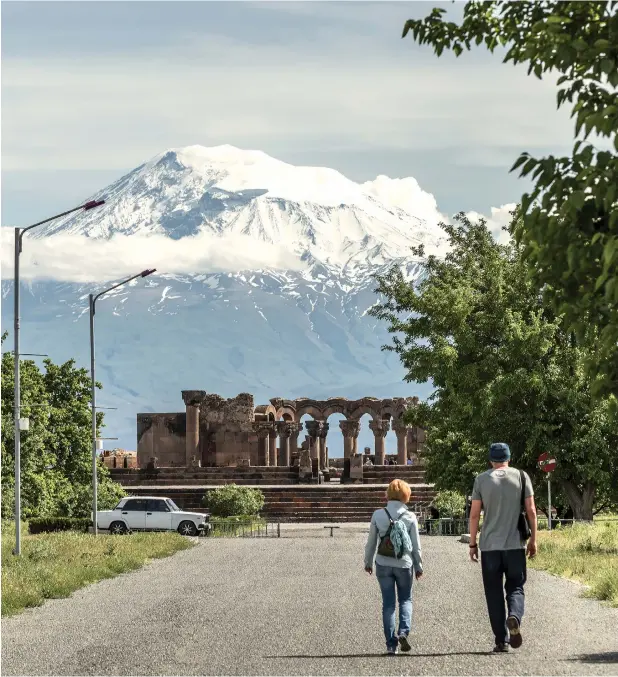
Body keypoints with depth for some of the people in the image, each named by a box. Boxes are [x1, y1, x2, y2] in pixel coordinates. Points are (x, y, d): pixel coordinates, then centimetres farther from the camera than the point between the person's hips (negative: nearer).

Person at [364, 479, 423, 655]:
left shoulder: (378, 515, -5)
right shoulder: (410, 517, -7)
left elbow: (371, 542, 3)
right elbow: (416, 545, -1)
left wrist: (368, 562, 17)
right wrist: (419, 566, 11)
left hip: (383, 565, 1)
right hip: (404, 564, -1)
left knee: (388, 603, 7)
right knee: (406, 599, 16)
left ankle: (391, 643, 5)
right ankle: (403, 632, -7)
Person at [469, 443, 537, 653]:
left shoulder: (482, 479, 3)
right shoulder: (521, 477, 3)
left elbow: (474, 514, 0)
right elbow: (531, 511, 0)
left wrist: (472, 544, 7)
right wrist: (533, 539, 9)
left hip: (489, 545, 0)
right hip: (515, 544, 0)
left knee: (494, 592, 6)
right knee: (515, 587, 10)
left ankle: (501, 640, 3)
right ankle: (514, 616, -22)